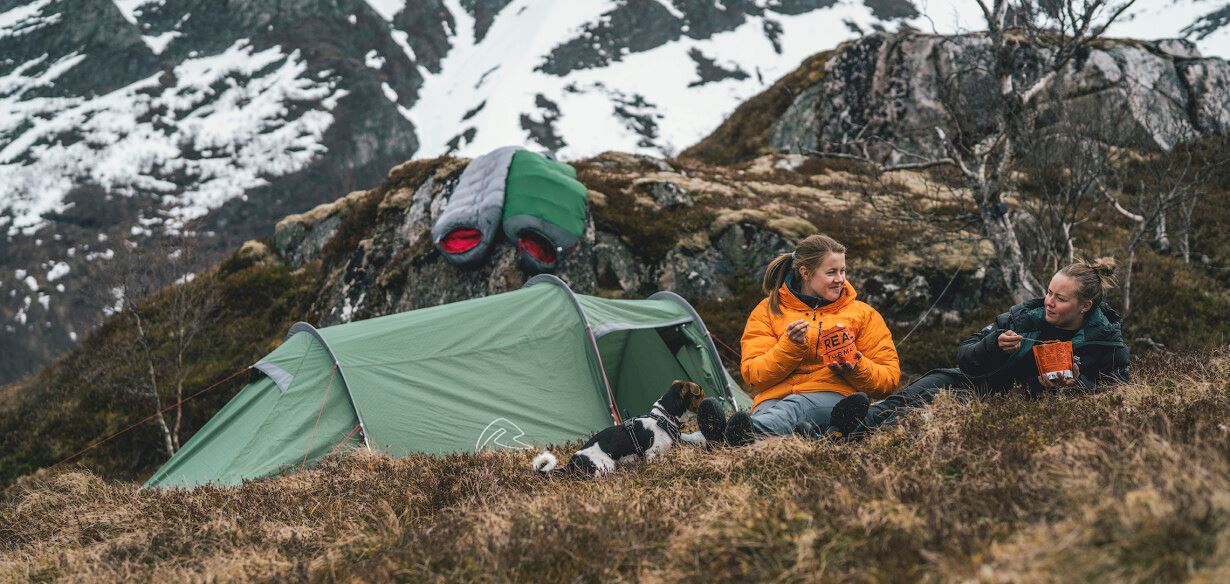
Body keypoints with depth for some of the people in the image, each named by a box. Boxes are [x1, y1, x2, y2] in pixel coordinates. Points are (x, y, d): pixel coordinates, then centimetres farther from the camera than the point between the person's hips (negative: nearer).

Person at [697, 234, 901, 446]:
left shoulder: (863, 315, 19)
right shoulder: (768, 311, 17)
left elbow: (890, 378, 15)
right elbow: (753, 375, 7)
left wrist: (856, 368, -7)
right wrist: (790, 347, -9)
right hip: (774, 398, 2)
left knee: (793, 406, -39)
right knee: (767, 411, -39)